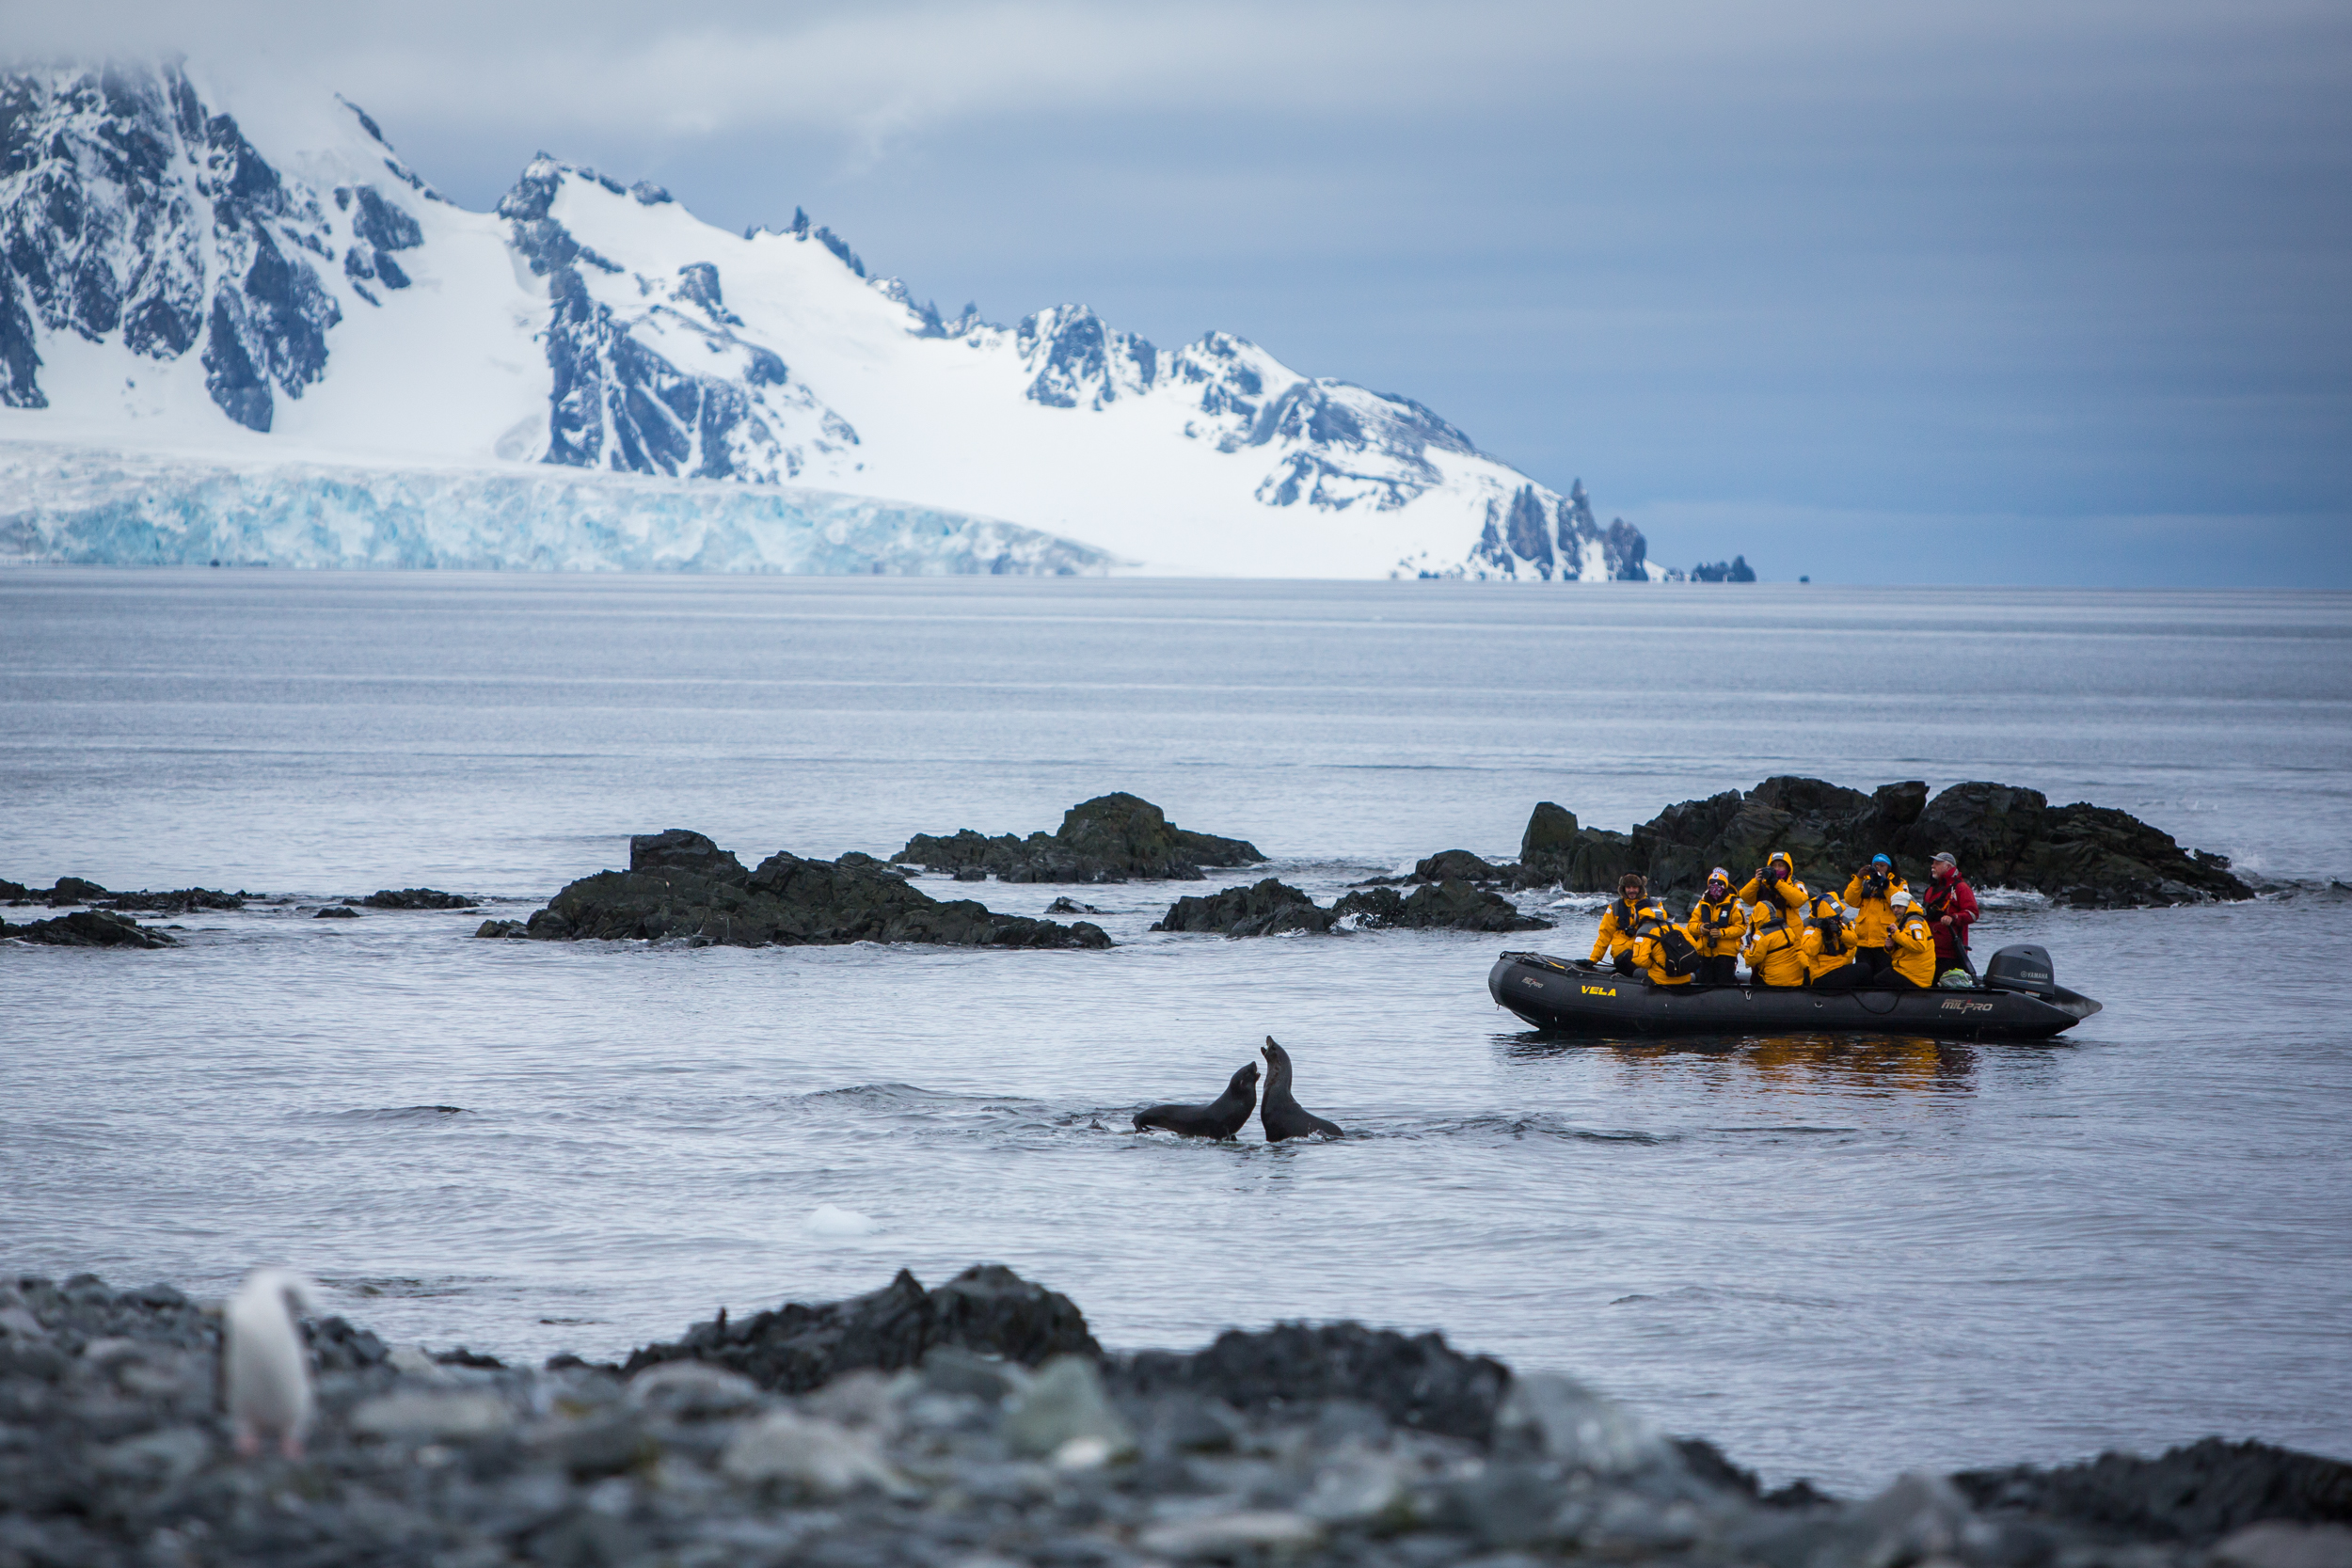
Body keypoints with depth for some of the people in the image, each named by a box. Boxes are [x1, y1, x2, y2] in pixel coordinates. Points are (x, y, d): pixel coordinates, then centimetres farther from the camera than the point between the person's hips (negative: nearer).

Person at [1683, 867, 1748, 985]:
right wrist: (1700, 927, -12)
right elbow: (1691, 925, 11)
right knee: (1705, 984, 7)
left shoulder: (1733, 904, -2)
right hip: (1705, 952, 5)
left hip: (1726, 953, -5)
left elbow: (1741, 927, -8)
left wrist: (1721, 933, -20)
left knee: (1724, 985, -8)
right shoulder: (1702, 904, 11)